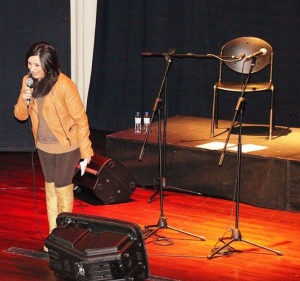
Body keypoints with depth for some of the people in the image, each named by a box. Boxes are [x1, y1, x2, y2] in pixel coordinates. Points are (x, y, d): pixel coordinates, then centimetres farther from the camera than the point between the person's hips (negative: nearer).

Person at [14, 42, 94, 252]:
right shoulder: (28, 81, -7)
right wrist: (24, 100, -22)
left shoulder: (65, 85, -25)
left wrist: (86, 150, -17)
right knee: (50, 187, 14)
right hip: (44, 145, 6)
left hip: (66, 145, -6)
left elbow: (80, 118, -19)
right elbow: (20, 115, 0)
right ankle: (53, 234, 25)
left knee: (62, 187, 4)